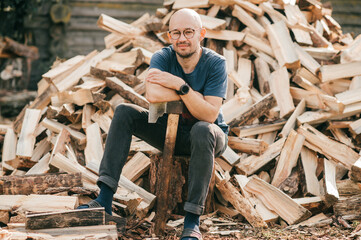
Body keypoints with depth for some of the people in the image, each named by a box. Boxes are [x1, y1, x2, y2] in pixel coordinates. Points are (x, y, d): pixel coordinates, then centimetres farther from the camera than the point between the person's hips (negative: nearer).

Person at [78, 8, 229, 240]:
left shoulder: (216, 63, -16)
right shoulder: (162, 58, -9)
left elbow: (209, 115, -26)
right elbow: (153, 94, -30)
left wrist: (180, 86, -33)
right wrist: (196, 96, -26)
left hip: (210, 137, -3)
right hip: (169, 130, 4)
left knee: (202, 131, -39)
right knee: (124, 112, -16)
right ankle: (105, 199, -23)